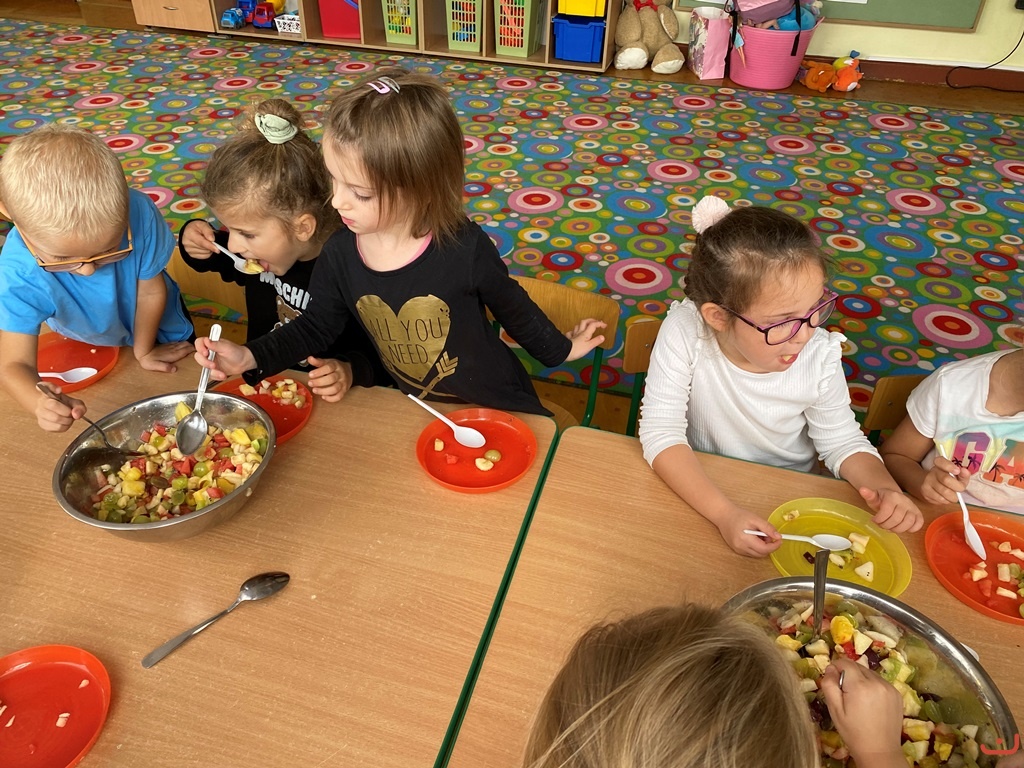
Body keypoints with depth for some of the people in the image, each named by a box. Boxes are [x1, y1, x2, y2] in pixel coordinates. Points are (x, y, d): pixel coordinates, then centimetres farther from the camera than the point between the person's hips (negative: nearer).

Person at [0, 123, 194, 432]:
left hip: (157, 329, 0)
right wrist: (41, 404, -61)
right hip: (84, 348, 1)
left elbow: (151, 291, -26)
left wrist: (144, 351, -9)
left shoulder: (138, 213, -43)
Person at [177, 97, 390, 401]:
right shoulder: (263, 242, -3)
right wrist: (195, 240, 1)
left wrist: (351, 371, -31)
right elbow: (216, 259, 22)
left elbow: (383, 356, -12)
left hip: (322, 400, -4)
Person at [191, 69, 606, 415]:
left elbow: (512, 307, -7)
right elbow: (317, 324, 1)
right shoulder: (340, 253, -16)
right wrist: (250, 356, -12)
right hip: (417, 412, 3)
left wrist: (559, 350, 8)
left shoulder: (464, 249, -26)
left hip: (496, 405, -3)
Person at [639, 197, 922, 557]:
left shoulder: (820, 356, -16)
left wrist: (884, 488, -21)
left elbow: (842, 442, -2)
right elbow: (661, 434, -24)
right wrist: (724, 513, -34)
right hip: (699, 490, -1)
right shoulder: (684, 332, -24)